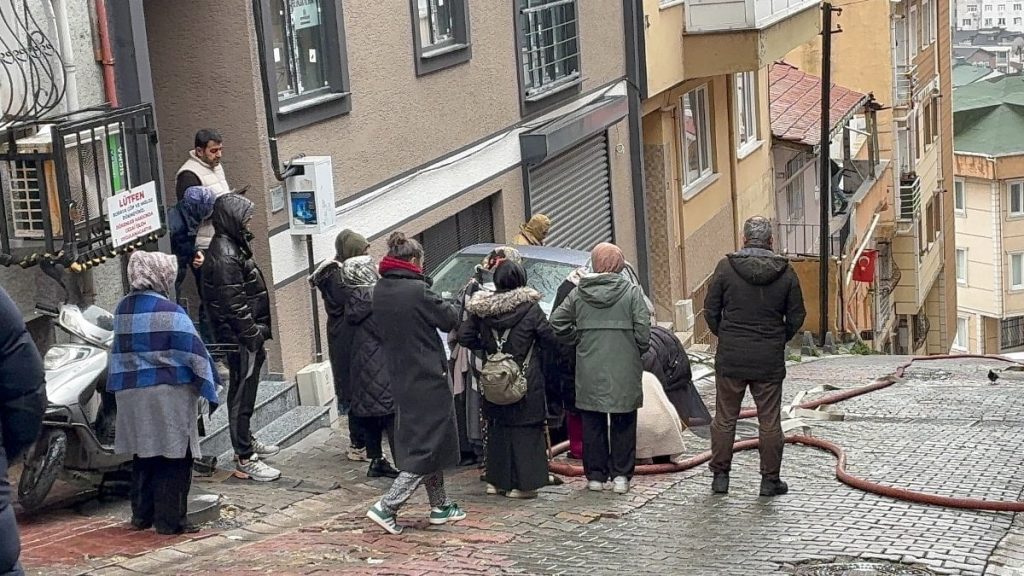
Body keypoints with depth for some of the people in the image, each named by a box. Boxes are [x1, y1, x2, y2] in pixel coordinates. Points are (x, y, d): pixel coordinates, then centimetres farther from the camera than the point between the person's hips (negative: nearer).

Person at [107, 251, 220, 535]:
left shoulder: (123, 309, 7)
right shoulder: (170, 312, -13)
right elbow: (194, 352, -11)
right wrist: (209, 388, -2)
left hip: (130, 393, 7)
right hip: (168, 394, -7)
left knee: (143, 454, 16)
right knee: (173, 458, 0)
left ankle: (141, 515, 22)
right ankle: (169, 520, 1)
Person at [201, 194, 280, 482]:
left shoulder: (233, 246, 12)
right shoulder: (224, 255, -21)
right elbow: (234, 305, -24)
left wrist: (259, 334, 21)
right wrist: (254, 336, -19)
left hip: (246, 338, 10)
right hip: (240, 338, -10)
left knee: (244, 392, 22)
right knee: (242, 395, -4)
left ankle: (246, 440, 38)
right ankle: (245, 460, 1)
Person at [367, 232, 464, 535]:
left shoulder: (380, 291, 3)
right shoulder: (417, 291, -20)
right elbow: (450, 319, -11)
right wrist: (442, 303, 9)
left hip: (402, 379, 8)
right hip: (428, 379, -8)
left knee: (422, 441, 19)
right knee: (427, 445, 0)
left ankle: (440, 505, 27)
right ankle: (386, 507, -7)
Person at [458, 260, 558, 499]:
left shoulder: (481, 308, -1)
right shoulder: (530, 307, -11)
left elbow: (465, 336, 2)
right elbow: (549, 339, -6)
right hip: (527, 380, -4)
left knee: (497, 428, 14)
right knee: (526, 429, 2)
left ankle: (496, 481, 19)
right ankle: (522, 484, 0)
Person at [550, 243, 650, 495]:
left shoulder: (578, 293, 1)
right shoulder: (632, 292, -6)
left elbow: (557, 322, 1)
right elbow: (643, 330, -8)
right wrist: (638, 351, 8)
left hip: (590, 372, 2)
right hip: (624, 370, -2)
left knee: (592, 424, 10)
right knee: (623, 424, 8)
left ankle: (595, 476, 14)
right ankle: (621, 475, 8)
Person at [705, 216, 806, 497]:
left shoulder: (726, 267, -5)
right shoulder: (786, 272, -1)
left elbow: (711, 311, -1)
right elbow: (796, 316, 3)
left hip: (730, 358, 0)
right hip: (770, 361, 1)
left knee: (725, 419, 10)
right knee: (770, 421, 8)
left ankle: (720, 476, 14)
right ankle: (770, 479, 12)